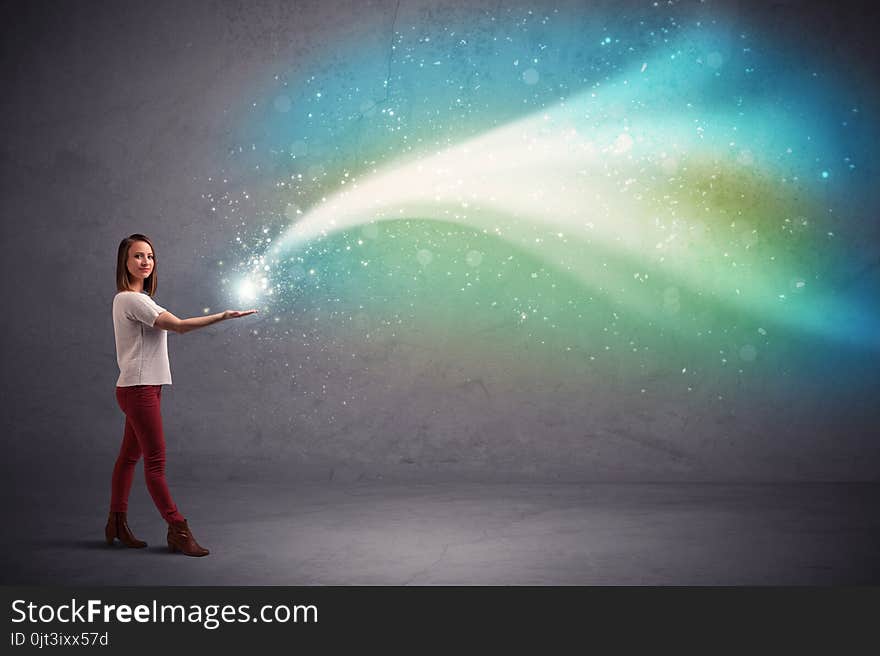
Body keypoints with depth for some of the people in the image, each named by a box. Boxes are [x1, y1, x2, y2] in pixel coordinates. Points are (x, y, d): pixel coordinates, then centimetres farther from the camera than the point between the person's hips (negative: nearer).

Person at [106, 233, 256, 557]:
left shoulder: (127, 299, 17)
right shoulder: (132, 300, -15)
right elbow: (179, 326, -24)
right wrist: (224, 315, -26)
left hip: (143, 388, 10)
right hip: (138, 388, -10)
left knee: (129, 456, 15)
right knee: (156, 461, -5)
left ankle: (117, 523, 24)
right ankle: (177, 530, 0)